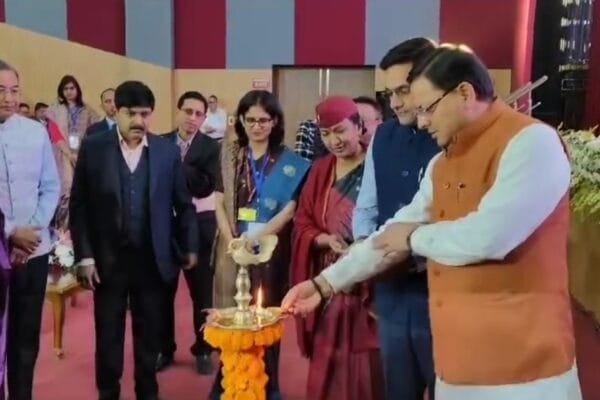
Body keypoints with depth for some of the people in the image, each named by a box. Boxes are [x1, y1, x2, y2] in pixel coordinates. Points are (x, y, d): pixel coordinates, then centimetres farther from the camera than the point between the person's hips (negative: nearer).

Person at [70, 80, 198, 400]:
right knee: (108, 335, 11)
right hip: (108, 259, -1)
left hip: (152, 259, 1)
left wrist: (189, 247, 8)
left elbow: (183, 204, 7)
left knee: (150, 334, 13)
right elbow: (79, 206, -2)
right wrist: (84, 255, -7)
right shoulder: (93, 148, -3)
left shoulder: (168, 151, 1)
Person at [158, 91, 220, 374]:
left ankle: (203, 349, 23)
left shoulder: (210, 146, -3)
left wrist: (178, 165, -22)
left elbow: (207, 186, -16)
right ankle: (164, 348, 25)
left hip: (199, 223, -1)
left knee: (201, 289, 8)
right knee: (164, 288, 10)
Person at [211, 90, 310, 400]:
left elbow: (289, 209, -6)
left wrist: (255, 239, -18)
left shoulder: (288, 162, 0)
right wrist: (233, 242, -9)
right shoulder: (229, 155, 6)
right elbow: (220, 203, 4)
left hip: (270, 251, -1)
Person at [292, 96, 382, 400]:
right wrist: (326, 239, -10)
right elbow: (302, 225, 9)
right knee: (326, 369, 12)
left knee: (366, 370, 1)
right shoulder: (320, 171, 10)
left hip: (369, 284, -5)